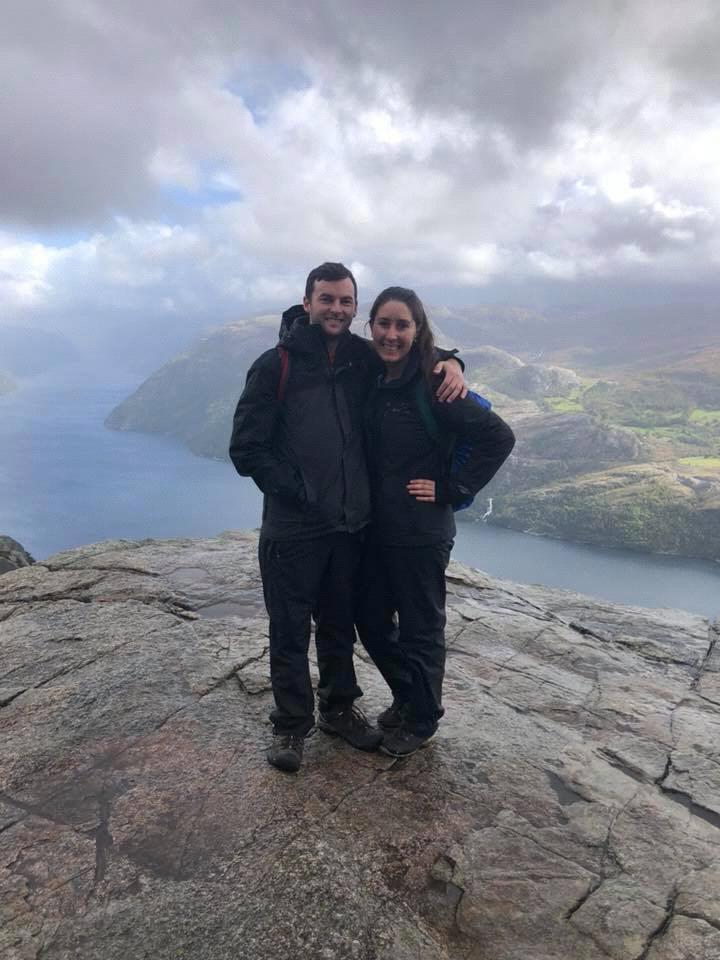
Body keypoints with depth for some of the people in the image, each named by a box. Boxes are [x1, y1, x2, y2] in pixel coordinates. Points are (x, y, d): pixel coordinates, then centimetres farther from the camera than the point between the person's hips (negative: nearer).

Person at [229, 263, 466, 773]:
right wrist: (297, 492, -14)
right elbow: (246, 448, -9)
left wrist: (450, 362, -3)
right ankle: (292, 724, 28)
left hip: (351, 525, 4)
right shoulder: (277, 364, -8)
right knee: (290, 631, 8)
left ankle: (339, 708, 38)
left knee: (340, 626, 18)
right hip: (293, 528, -4)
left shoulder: (363, 359, 4)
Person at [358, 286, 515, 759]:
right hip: (376, 528, 7)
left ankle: (422, 720, 34)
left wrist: (453, 490, -15)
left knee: (420, 630, 10)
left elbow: (498, 436, -17)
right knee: (371, 621, 18)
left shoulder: (431, 386, -15)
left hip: (422, 533, -7)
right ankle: (406, 696, 43)